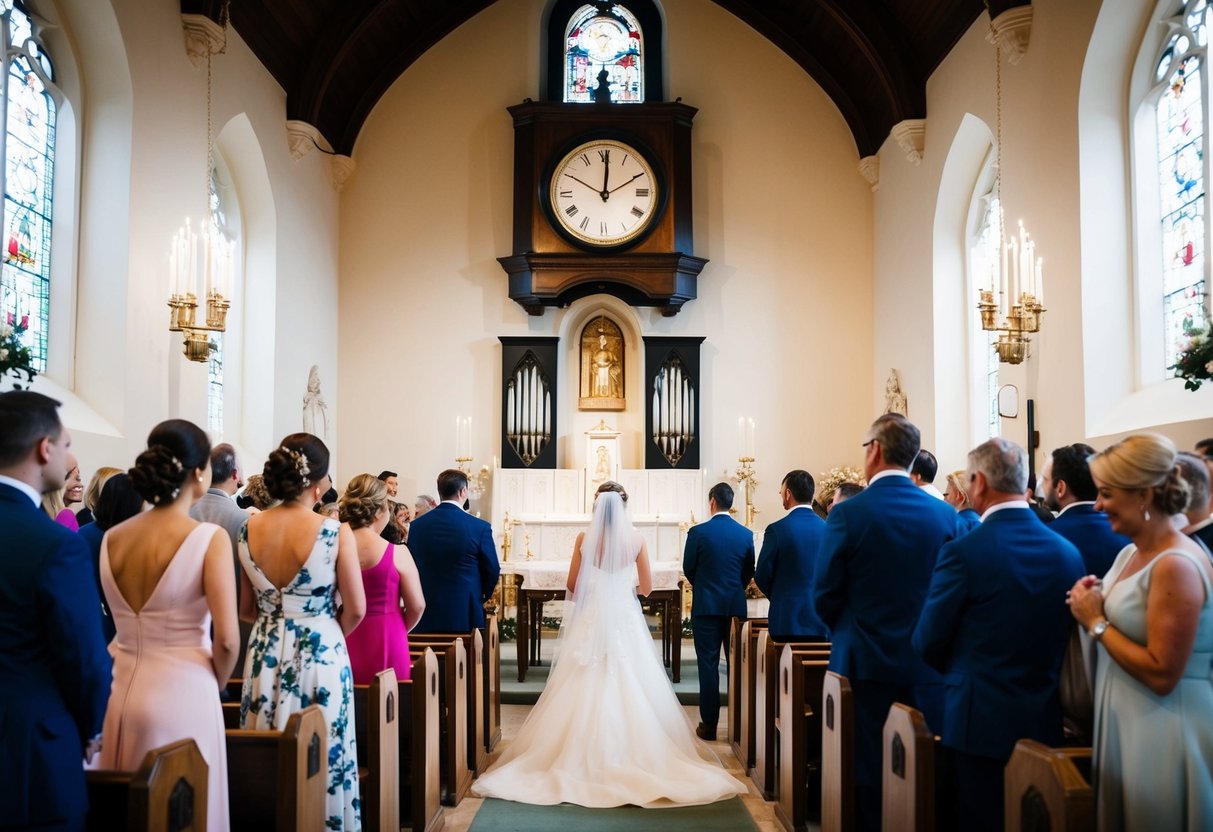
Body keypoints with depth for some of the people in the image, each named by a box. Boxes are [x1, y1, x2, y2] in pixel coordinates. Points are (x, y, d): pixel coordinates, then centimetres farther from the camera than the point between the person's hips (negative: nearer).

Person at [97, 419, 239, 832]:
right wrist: (217, 682, 2)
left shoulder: (112, 538, 1)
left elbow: (117, 623, 7)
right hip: (183, 693, -5)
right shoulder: (209, 539, -14)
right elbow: (227, 639, -16)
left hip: (121, 691, 5)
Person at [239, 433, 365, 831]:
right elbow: (356, 610, -9)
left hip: (265, 653, 4)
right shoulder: (335, 532, -16)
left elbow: (246, 608, 5)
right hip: (320, 655, -4)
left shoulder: (250, 529, -3)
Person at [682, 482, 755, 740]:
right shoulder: (746, 534, 0)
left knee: (708, 666, 3)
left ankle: (709, 725, 6)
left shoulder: (698, 532, -9)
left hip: (706, 605, -3)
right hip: (736, 607, 3)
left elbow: (688, 569, -1)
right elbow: (749, 572, 7)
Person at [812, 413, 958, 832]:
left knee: (868, 773, 7)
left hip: (865, 663, -3)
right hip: (928, 667, 3)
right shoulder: (945, 514, -2)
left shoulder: (848, 513, -11)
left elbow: (824, 597, -6)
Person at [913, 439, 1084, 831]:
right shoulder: (1068, 552, -2)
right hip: (1045, 722, 5)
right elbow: (1065, 639, 8)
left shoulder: (963, 551, -17)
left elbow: (927, 643, -9)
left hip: (982, 721, -5)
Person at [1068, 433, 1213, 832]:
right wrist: (1092, 605, -2)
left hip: (1160, 735, -9)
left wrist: (1096, 623, -16)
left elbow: (1161, 675, -24)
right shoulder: (1130, 553, 7)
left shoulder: (1176, 566, -22)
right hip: (1121, 721, 9)